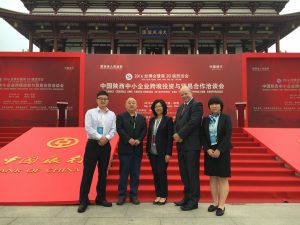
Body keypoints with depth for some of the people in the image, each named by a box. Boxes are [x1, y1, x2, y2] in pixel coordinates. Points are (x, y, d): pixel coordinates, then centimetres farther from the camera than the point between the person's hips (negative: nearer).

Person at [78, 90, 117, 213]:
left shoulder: (112, 114, 8)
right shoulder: (90, 112, 1)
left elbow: (113, 130, 1)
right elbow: (88, 128, -9)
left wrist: (106, 138, -16)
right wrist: (100, 137, -16)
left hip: (106, 145, 3)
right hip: (92, 144, -3)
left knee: (103, 173, 10)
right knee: (87, 172, -1)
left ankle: (101, 198, 24)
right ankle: (83, 200, 9)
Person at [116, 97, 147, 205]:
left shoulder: (142, 118, 14)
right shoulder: (120, 116, 4)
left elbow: (144, 130, 5)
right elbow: (119, 129, -7)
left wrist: (139, 140, -12)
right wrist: (129, 139, -17)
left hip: (137, 148, 3)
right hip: (125, 148, -3)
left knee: (135, 173, 6)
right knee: (124, 173, 2)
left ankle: (134, 195, 15)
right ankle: (122, 195, 12)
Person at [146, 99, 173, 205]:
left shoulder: (168, 119, -4)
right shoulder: (151, 120, 10)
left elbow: (170, 137, -8)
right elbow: (149, 135, 12)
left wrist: (168, 153, -13)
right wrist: (147, 150, 9)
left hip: (162, 152, -4)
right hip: (152, 152, 5)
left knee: (162, 173, -1)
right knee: (155, 173, 9)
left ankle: (163, 196, 15)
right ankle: (158, 195, 21)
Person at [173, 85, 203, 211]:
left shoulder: (197, 105, -6)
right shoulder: (180, 108, 19)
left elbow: (193, 122, -18)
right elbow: (176, 123, 14)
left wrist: (180, 135, -14)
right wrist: (176, 135, -6)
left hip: (191, 145, -8)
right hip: (181, 145, 8)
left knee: (192, 173, 0)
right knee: (184, 173, 14)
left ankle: (193, 201, 12)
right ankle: (187, 197, 27)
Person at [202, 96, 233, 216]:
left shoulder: (226, 118, -2)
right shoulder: (206, 119, 7)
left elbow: (227, 136, -11)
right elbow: (203, 136, 4)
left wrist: (219, 150, -17)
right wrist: (208, 149, -10)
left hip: (222, 152, -3)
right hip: (209, 152, 3)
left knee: (223, 179, 2)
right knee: (212, 178, 9)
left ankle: (221, 206, 8)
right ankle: (215, 202, 19)